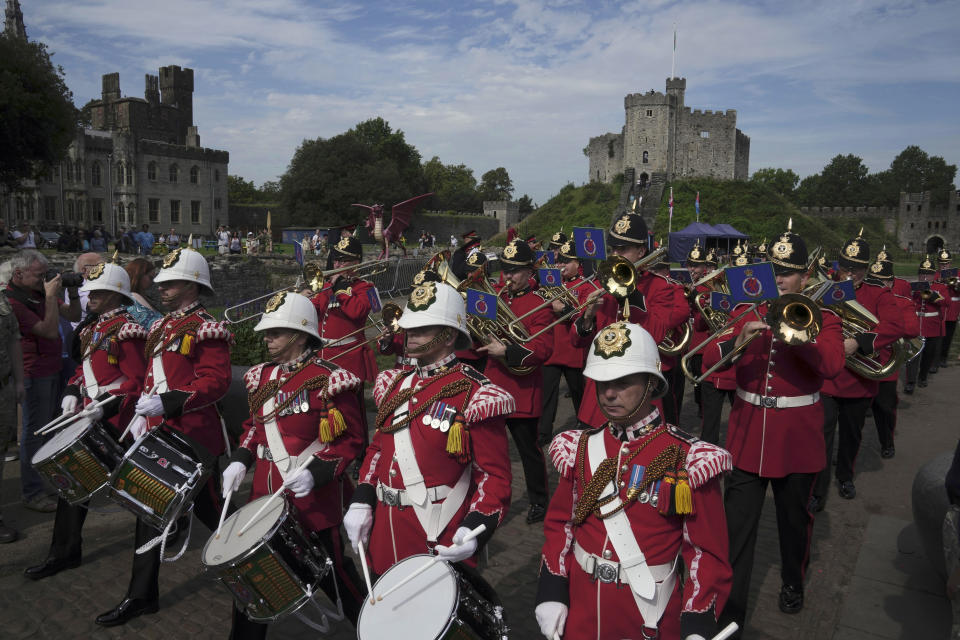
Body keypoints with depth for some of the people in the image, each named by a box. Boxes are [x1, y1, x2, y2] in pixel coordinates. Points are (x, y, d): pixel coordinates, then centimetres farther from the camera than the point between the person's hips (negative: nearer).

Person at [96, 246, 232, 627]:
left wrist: (167, 402, -30)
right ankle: (141, 596, 24)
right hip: (158, 433, 8)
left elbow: (216, 382, -23)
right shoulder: (162, 327, 14)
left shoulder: (206, 329, -14)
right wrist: (142, 414, 12)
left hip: (193, 436, -8)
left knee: (208, 508, 6)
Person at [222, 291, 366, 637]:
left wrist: (315, 473, -24)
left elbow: (350, 439, -13)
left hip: (313, 497, -6)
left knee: (332, 571, 11)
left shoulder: (328, 379, -15)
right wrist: (240, 460, 3)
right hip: (265, 492, 6)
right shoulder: (262, 376, 7)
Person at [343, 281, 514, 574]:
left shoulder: (474, 396, -14)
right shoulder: (395, 385, 7)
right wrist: (362, 502, 3)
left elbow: (495, 474, -15)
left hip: (440, 542, -6)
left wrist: (476, 529, -28)